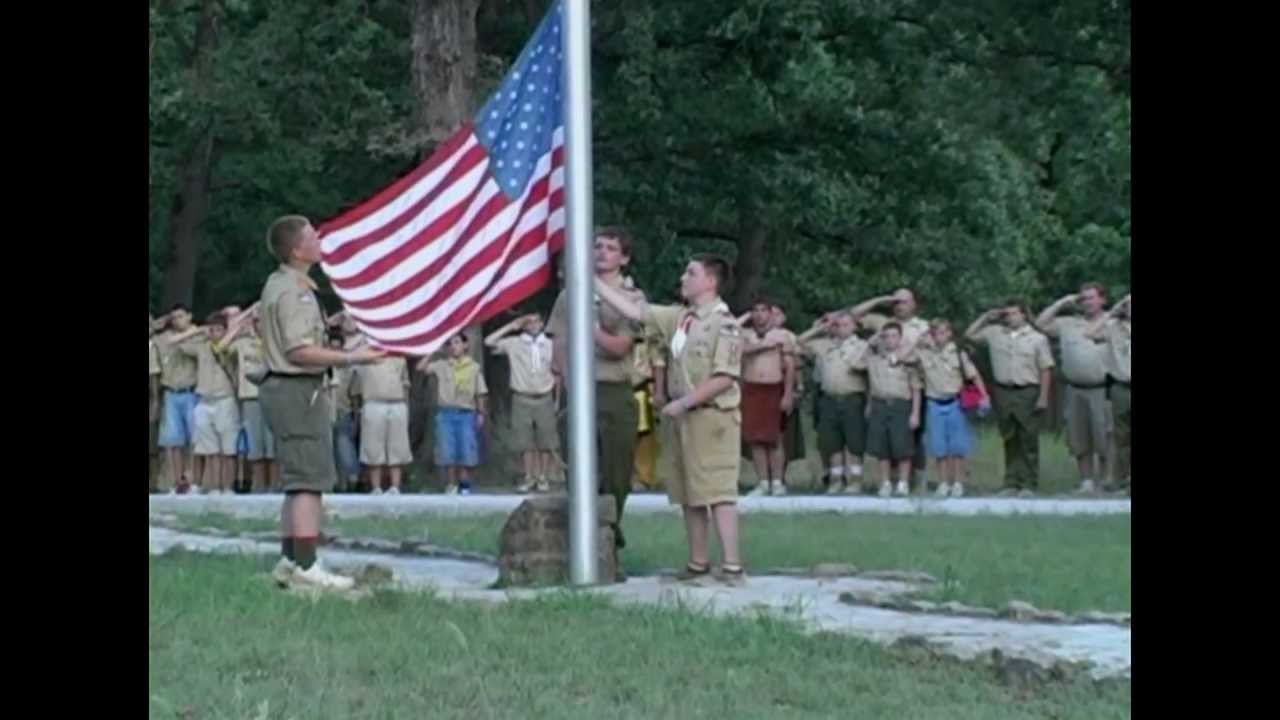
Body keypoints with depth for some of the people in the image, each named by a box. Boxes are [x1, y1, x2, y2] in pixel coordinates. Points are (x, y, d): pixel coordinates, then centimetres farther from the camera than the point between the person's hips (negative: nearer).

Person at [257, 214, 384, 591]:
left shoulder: (279, 285, 16)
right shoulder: (294, 292, -16)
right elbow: (299, 350, -23)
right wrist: (350, 358, -21)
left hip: (285, 388, 11)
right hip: (298, 390, -11)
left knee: (298, 479, 16)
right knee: (309, 479, -10)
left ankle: (290, 560, 19)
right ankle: (305, 565, -11)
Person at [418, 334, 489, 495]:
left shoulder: (474, 367, 6)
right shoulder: (442, 365, 7)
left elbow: (480, 393, 7)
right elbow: (421, 367, -1)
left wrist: (481, 414, 2)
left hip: (466, 414, -1)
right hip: (446, 413, 1)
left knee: (467, 451, -3)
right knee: (448, 451, 0)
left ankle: (465, 485, 9)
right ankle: (452, 484, 10)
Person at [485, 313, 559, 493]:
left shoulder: (550, 345, 4)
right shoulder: (514, 344, 1)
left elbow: (556, 374, 9)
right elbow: (489, 342, -8)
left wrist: (557, 399, 6)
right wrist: (511, 326, -6)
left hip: (544, 399, 1)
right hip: (522, 399, -1)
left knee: (545, 441, 2)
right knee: (525, 441, 0)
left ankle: (543, 477, 9)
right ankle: (529, 477, 8)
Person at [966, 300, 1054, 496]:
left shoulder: (1037, 338, 1)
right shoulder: (995, 333, 9)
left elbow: (1045, 369, -2)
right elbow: (970, 334, 16)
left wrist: (1043, 397, -9)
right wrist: (986, 317, 8)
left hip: (1028, 393, -3)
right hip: (1004, 392, 3)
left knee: (1029, 440, -2)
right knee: (1010, 440, 8)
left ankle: (1029, 484, 2)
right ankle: (1011, 483, 12)